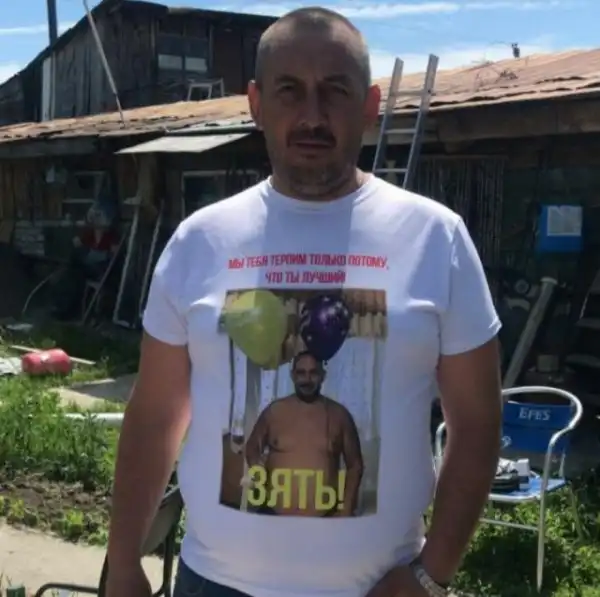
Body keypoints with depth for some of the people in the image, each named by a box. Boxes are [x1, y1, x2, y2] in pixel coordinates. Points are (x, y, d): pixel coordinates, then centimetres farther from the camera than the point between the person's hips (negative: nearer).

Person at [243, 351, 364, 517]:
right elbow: (252, 447, 16)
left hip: (324, 518, 0)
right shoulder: (273, 411, 2)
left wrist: (346, 508, -1)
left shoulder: (339, 415, 3)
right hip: (275, 515, 0)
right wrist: (258, 470, -5)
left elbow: (355, 464, 8)